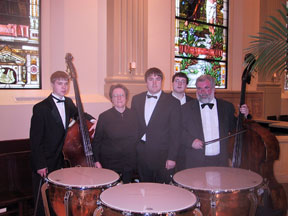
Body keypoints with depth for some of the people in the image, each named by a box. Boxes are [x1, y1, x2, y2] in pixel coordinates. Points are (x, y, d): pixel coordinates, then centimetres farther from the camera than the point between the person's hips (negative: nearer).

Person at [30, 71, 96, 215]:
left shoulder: (68, 103, 5)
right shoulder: (41, 108, -14)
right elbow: (35, 139, -13)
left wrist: (92, 120, 2)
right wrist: (39, 165, -14)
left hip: (61, 161, 6)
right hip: (45, 163, -5)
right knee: (43, 203, 8)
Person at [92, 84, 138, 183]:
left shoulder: (133, 115, 3)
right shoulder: (104, 116, -4)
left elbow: (138, 138, 10)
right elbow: (96, 141, 0)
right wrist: (97, 161, -5)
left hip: (129, 164, 2)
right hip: (109, 165, -2)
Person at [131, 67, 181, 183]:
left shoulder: (172, 102, -4)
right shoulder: (136, 99, 8)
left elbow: (175, 133, -5)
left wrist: (171, 157, -9)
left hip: (162, 156, -3)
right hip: (140, 155, 3)